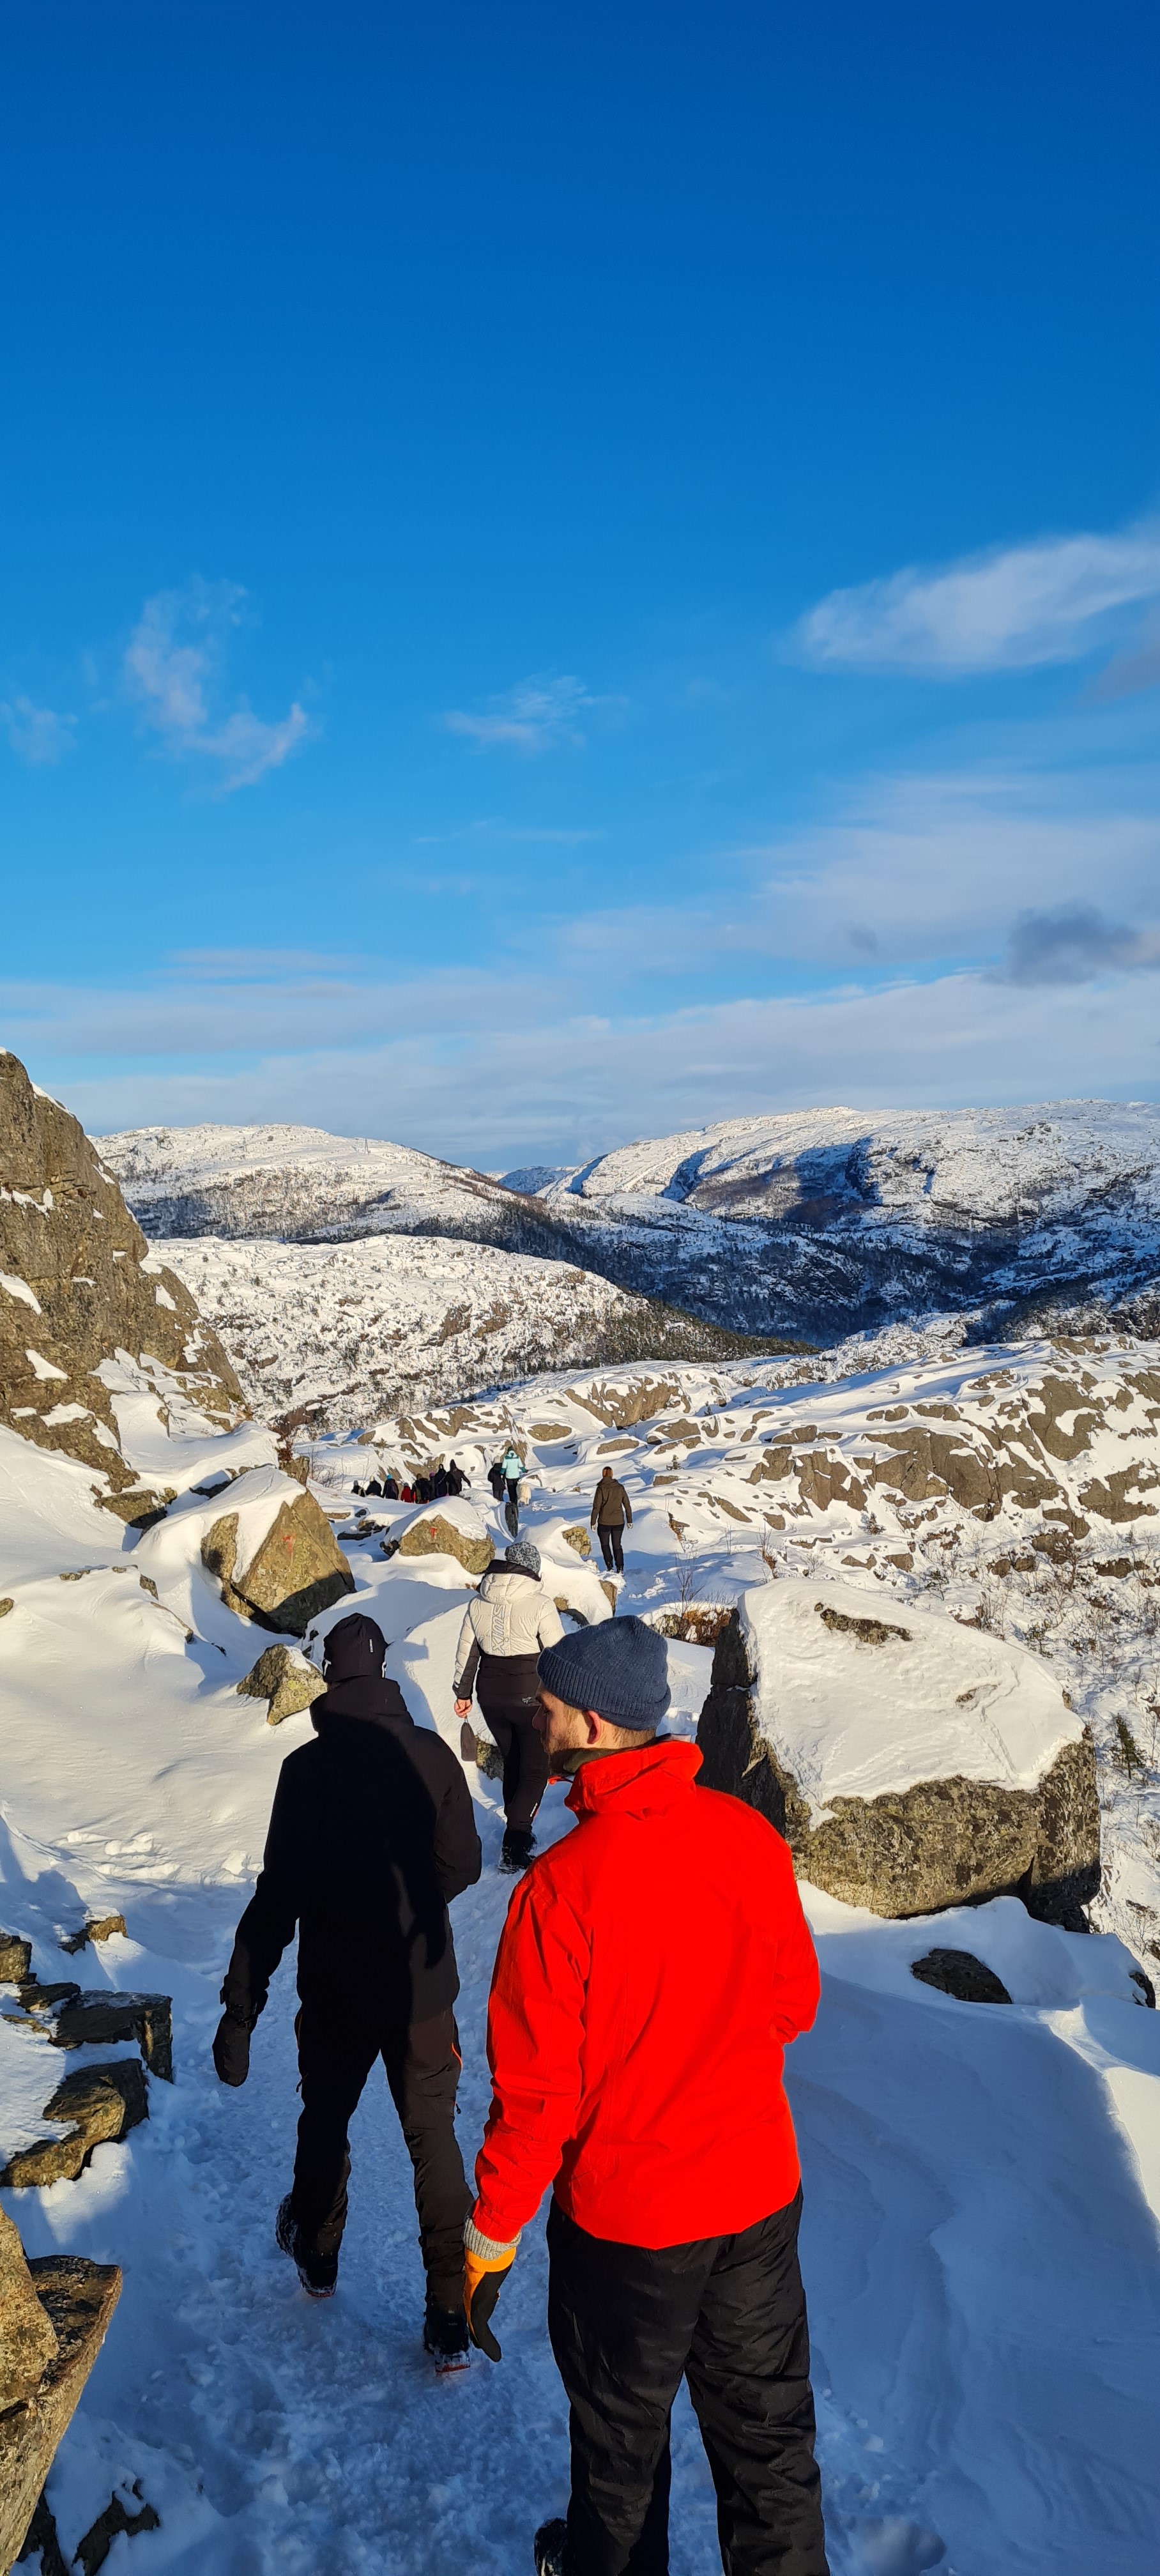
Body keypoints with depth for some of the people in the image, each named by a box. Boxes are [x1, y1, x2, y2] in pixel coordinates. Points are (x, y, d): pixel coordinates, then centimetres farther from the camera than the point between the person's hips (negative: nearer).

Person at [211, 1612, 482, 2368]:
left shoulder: (307, 1767, -18)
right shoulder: (431, 1754, -12)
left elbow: (278, 1895, -19)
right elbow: (462, 1865, -2)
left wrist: (240, 2008, -12)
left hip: (336, 1993, 0)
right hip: (423, 1989, 1)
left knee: (325, 2123, 25)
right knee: (435, 2141, 13)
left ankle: (317, 2253, 47)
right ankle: (452, 2317, 14)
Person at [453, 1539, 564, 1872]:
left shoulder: (478, 1604, 1)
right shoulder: (539, 1604, -14)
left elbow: (466, 1653, 9)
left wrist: (463, 1693, 20)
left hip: (490, 1695, 5)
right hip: (530, 1696, -5)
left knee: (512, 1762, 21)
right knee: (536, 1769, 4)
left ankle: (517, 1834, 32)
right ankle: (514, 1847, -6)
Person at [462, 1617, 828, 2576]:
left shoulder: (561, 1888, -28)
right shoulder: (750, 1834, -14)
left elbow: (537, 2089, -20)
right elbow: (794, 2001, 0)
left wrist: (491, 2236, -4)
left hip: (624, 2214, -3)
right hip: (763, 2191, 3)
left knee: (622, 2431, 24)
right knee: (766, 2423, 24)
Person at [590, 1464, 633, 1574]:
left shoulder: (601, 1488, -11)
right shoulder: (620, 1488, 0)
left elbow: (596, 1507, -12)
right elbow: (627, 1505, 4)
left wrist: (593, 1522, -4)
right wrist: (630, 1521, 13)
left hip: (604, 1523, -3)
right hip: (619, 1522, 3)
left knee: (605, 1544, 17)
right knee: (617, 1545, 14)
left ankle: (610, 1566, 6)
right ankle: (620, 1568, 4)